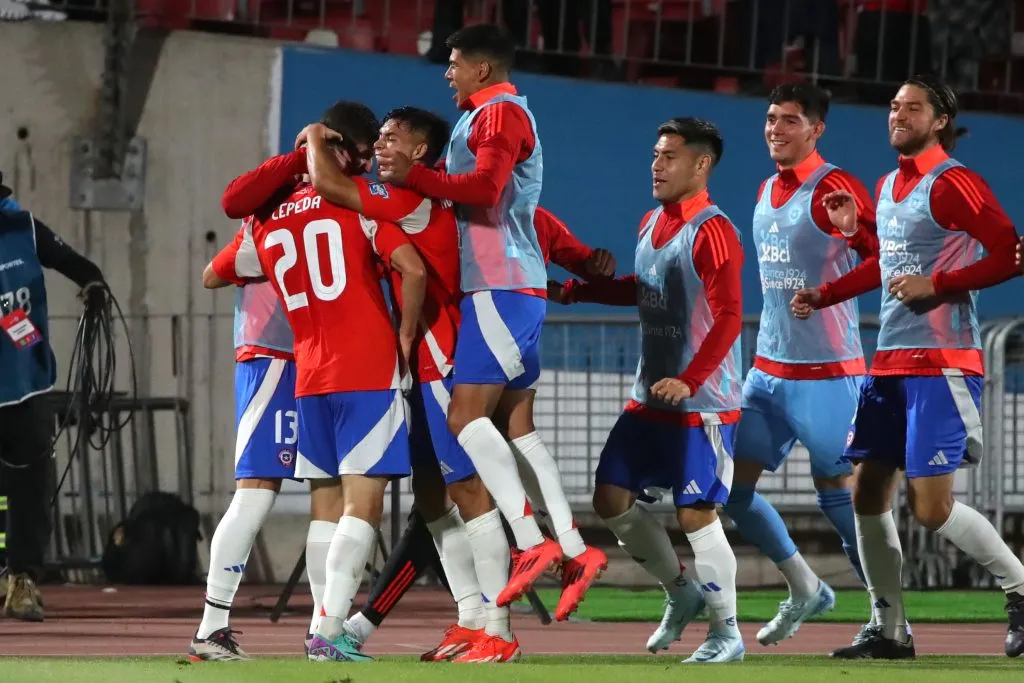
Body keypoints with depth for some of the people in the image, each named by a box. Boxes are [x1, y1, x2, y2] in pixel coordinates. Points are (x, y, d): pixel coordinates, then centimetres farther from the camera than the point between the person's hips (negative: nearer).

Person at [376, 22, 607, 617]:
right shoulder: (495, 116, 24)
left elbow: (485, 187, -21)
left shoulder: (500, 113, -7)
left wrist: (412, 176, -17)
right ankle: (575, 550, 4)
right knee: (516, 424, 8)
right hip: (516, 288, 10)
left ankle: (532, 542, -23)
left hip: (500, 288, -10)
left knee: (467, 415, -15)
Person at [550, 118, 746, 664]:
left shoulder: (711, 232, -15)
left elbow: (728, 317, -22)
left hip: (702, 404, -9)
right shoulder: (651, 226, 11)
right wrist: (576, 290, 21)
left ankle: (726, 634, 5)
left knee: (695, 514, -8)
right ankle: (680, 590, 26)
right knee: (611, 498, 8)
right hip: (650, 398, 9)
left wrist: (690, 381, -32)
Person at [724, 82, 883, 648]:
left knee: (837, 492, -5)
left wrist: (829, 293, -30)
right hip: (768, 368, 8)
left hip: (826, 372, -8)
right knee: (732, 488, 5)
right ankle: (805, 590, 22)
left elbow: (884, 257, -18)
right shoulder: (766, 192, 12)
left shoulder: (834, 190, -13)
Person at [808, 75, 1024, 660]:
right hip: (890, 363, 9)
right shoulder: (888, 187, 15)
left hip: (942, 364, -9)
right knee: (867, 496, 5)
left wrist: (935, 285, -19)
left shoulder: (952, 183, -11)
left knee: (933, 509, -12)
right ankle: (891, 632, 14)